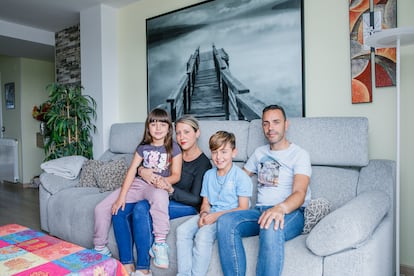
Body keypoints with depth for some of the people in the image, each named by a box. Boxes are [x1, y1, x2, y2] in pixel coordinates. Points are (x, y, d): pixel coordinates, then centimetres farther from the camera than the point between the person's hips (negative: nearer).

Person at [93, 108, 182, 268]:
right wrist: (121, 196, -8)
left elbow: (176, 175, -3)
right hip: (138, 184, 5)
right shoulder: (142, 147, 8)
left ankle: (160, 243, -29)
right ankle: (99, 247, 15)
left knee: (159, 196, -44)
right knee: (101, 208, -6)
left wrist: (163, 180, -25)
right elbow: (132, 171, 1)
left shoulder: (173, 148, -2)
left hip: (158, 187, -4)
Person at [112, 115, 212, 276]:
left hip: (187, 206, -6)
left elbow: (195, 199, -15)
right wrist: (141, 171, -12)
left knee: (141, 209, -31)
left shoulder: (203, 163, -8)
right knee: (120, 209, -14)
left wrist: (170, 189, -29)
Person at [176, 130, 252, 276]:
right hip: (211, 214, 6)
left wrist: (216, 215, -17)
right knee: (182, 230, -15)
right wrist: (204, 213, -8)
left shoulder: (241, 176, -7)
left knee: (203, 235, -30)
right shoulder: (209, 174, 13)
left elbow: (243, 208, -10)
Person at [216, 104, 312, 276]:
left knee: (271, 228, -40)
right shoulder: (259, 152, 21)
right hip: (260, 210, 5)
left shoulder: (299, 154, 2)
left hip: (291, 212, -4)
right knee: (225, 221, -26)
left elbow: (300, 193, -12)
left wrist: (281, 208, -36)